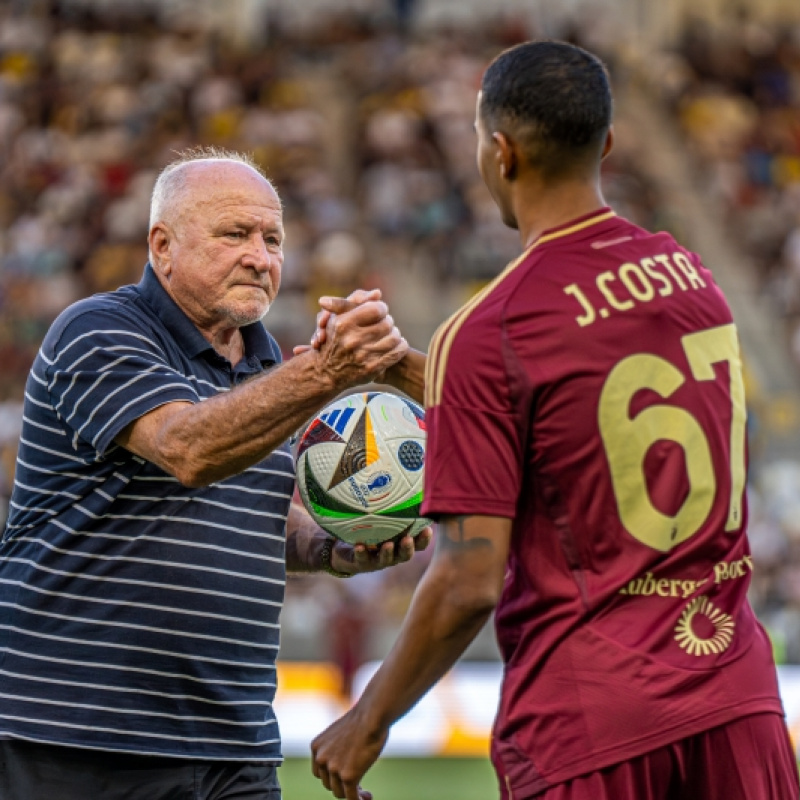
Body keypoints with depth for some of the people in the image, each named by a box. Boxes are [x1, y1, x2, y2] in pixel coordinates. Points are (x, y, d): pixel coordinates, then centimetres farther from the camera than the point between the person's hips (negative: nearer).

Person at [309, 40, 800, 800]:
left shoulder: (485, 335, -13)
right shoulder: (690, 274, 7)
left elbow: (467, 585, -14)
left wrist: (367, 722, -1)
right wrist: (403, 367, 25)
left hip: (587, 720, -5)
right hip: (735, 698, 6)